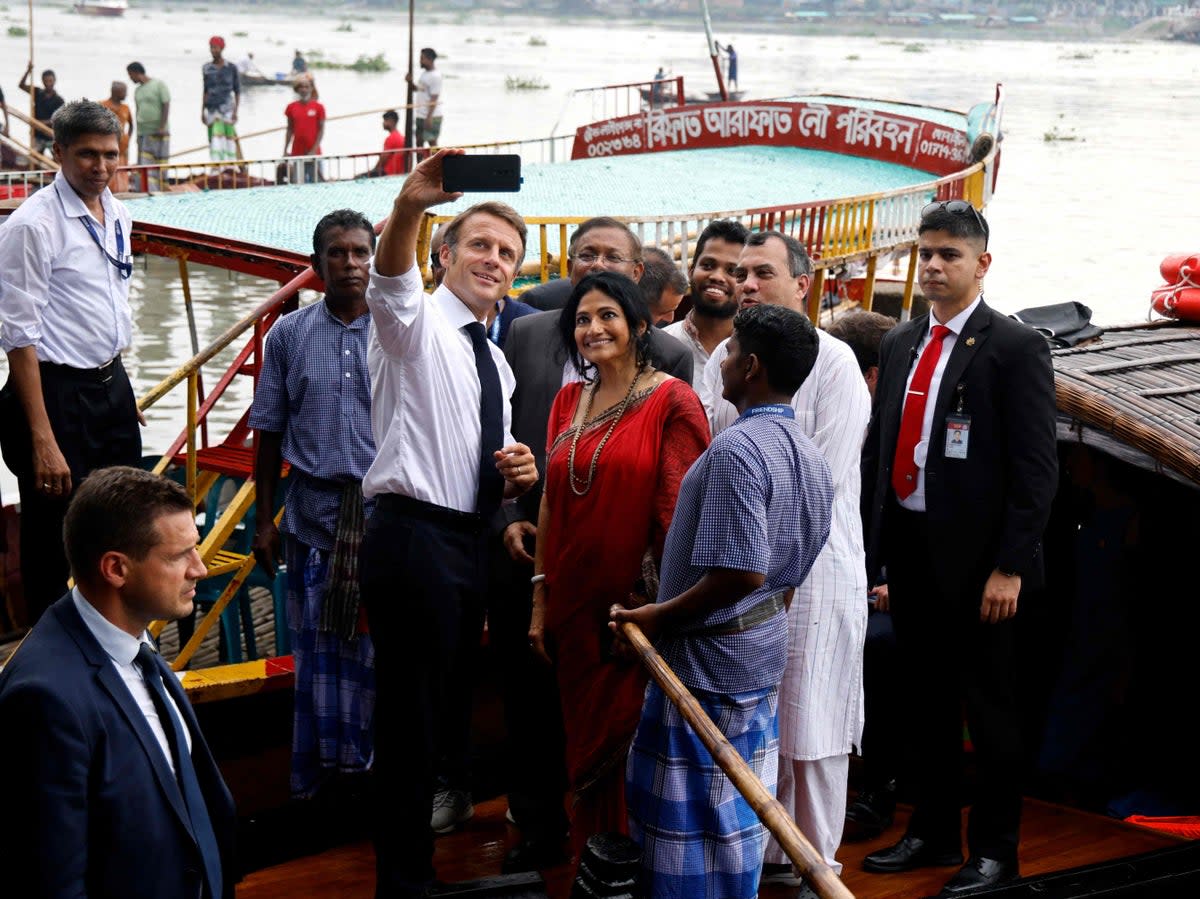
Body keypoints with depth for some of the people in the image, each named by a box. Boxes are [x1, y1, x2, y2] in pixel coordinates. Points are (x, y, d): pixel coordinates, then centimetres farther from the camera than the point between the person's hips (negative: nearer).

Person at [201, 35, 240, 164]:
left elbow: (237, 91, 4)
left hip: (226, 106, -2)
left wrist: (235, 111, -3)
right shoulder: (207, 68, 10)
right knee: (214, 138, -5)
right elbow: (205, 91, 16)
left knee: (230, 137, -5)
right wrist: (202, 111, 12)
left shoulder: (231, 68, 2)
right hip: (212, 108, 2)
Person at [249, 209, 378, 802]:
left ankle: (383, 766, 14)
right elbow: (270, 434, 8)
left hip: (387, 508, -1)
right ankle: (320, 768, 16)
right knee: (317, 644, 5)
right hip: (315, 508, 1)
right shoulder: (288, 336, 4)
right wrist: (264, 518, 7)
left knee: (381, 640, 2)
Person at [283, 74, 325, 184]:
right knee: (297, 183, 1)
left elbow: (321, 130, -2)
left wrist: (314, 150, -11)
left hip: (313, 153, -2)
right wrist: (285, 150, 5)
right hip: (297, 152, 2)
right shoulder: (291, 107, 6)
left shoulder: (318, 107, -2)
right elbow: (290, 130, 10)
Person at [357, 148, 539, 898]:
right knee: (411, 719, -6)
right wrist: (410, 207, -49)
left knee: (441, 711, 16)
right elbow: (390, 275, -28)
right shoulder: (417, 323, -4)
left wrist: (517, 473, 3)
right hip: (414, 537, -8)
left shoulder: (496, 363, 20)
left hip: (469, 542, 9)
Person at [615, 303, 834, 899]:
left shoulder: (736, 449, -22)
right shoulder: (810, 456, 8)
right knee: (740, 809, 17)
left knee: (688, 817, 1)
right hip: (763, 650, 9)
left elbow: (740, 572, -27)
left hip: (709, 656, -9)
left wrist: (656, 616, -17)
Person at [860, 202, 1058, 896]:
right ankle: (934, 833, 30)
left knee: (991, 709, 5)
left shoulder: (1017, 348, -8)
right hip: (909, 549, 6)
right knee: (926, 703, 16)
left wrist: (1010, 566, -16)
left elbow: (1036, 466, -11)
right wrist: (872, 549, 9)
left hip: (977, 557, -6)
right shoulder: (900, 345, 12)